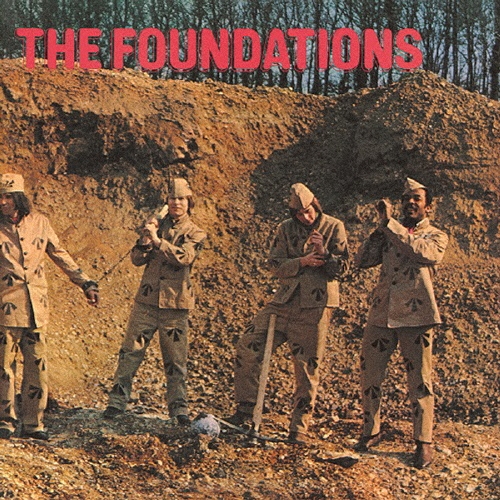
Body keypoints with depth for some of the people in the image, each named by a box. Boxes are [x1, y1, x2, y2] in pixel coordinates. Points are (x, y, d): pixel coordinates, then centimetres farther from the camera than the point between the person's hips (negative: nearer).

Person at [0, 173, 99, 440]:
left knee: (38, 367, 4)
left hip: (36, 308, 3)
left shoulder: (39, 222, 5)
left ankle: (33, 423, 14)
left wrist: (86, 283, 14)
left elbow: (60, 256, 15)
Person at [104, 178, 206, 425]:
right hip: (147, 300, 3)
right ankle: (116, 402, 8)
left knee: (176, 359, 3)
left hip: (175, 304, -2)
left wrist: (157, 240, -25)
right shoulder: (157, 226, 11)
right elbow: (136, 259, 6)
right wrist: (146, 239, -12)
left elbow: (183, 257, -18)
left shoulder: (195, 234, 1)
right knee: (130, 352, 1)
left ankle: (179, 408, 11)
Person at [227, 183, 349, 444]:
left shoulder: (334, 227, 1)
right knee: (248, 346, -3)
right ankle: (245, 408, 10)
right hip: (285, 301, 3)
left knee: (307, 366, 1)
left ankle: (299, 426, 11)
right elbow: (275, 264, 3)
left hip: (315, 306, -3)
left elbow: (341, 268, -2)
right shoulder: (286, 229, 9)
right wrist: (301, 261, -14)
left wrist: (323, 252, -20)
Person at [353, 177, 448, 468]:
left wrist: (390, 223, -14)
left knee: (420, 380, -1)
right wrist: (382, 226, 0)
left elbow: (421, 251, -17)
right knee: (370, 375, 6)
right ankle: (371, 432, 21)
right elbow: (362, 260, 6)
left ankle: (424, 442, 6)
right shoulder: (390, 234, 17)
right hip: (382, 313, 4)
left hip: (416, 315, -4)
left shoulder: (436, 236, 6)